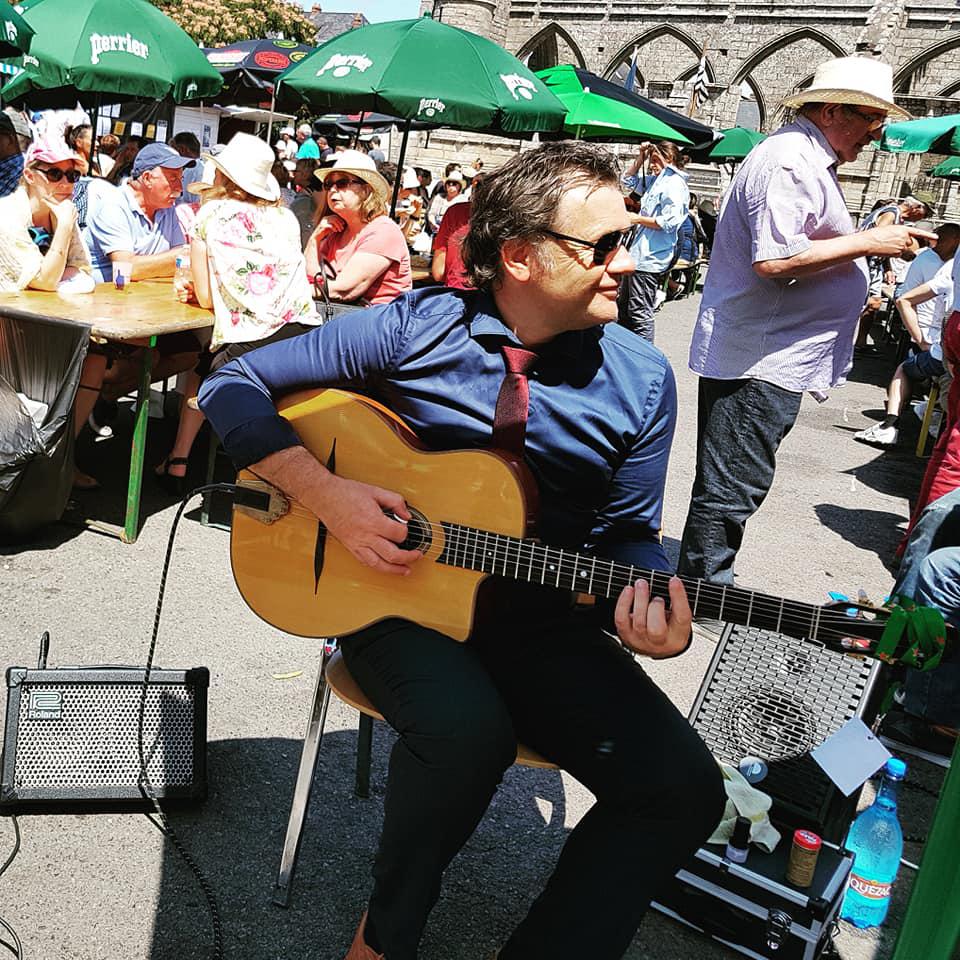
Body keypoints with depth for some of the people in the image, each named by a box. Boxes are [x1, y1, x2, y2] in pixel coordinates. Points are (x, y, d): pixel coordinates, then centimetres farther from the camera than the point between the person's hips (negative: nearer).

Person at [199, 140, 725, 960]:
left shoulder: (642, 381, -3)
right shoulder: (415, 329, -9)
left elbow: (627, 532, 6)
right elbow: (234, 386, -5)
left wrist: (653, 599, -16)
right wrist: (326, 494, -19)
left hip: (539, 615, 3)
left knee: (684, 786, -16)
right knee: (468, 727, -34)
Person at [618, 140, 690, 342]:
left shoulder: (675, 184, -12)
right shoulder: (655, 181, 17)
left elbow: (669, 222, -21)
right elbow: (629, 180, 32)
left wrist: (637, 219, -13)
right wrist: (640, 157, 19)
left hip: (650, 259, -11)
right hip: (639, 256, 11)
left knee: (640, 314, -9)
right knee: (624, 309, 18)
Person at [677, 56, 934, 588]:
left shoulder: (807, 158, 19)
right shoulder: (790, 161, -16)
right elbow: (772, 260, -26)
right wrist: (868, 242, -18)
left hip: (765, 357, 11)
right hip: (757, 359, -11)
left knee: (731, 489, 17)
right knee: (729, 491, -2)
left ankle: (703, 587, 28)